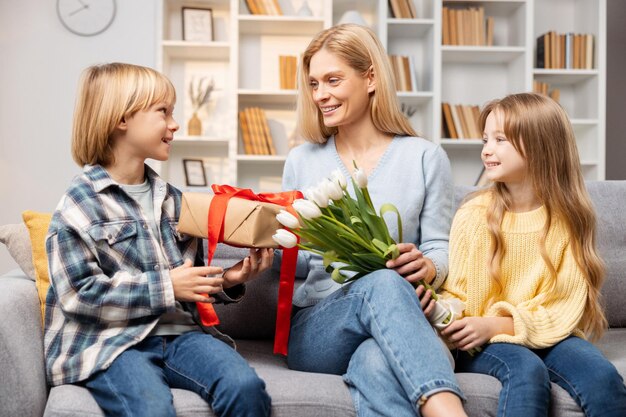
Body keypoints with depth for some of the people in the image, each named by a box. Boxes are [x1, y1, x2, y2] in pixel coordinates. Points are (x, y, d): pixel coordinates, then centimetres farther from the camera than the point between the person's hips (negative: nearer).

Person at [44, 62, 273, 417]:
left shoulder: (173, 200, 17)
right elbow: (79, 294, -10)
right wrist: (167, 287, -13)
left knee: (246, 388, -23)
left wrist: (225, 281, 1)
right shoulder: (80, 203, -1)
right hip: (110, 341, -4)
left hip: (179, 331, 5)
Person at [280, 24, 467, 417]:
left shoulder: (426, 157, 6)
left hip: (397, 323, -1)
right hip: (315, 328, 1)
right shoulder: (302, 160, 13)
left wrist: (426, 266, -20)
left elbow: (441, 251, 4)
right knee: (382, 285, -38)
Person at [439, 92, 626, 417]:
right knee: (528, 371, -33)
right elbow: (456, 293, -1)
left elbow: (565, 307, -5)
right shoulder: (473, 215, -4)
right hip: (484, 343, -1)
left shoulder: (569, 217, -1)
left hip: (547, 335, 2)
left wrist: (496, 325, -20)